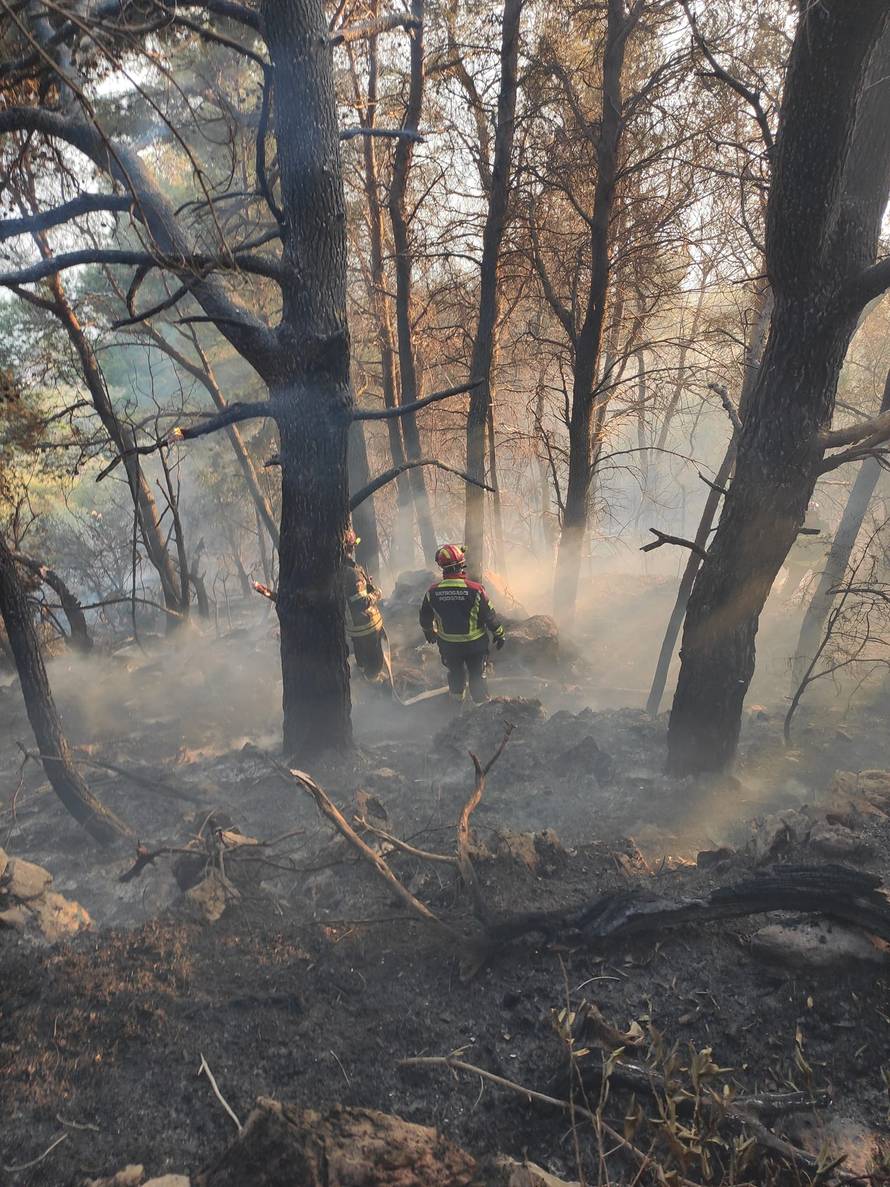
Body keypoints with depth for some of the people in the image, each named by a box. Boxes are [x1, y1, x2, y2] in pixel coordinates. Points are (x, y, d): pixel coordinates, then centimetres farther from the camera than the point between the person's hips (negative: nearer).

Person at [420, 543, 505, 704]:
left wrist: (429, 632, 22)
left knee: (455, 672, 27)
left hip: (448, 644, 2)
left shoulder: (433, 592, -17)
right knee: (477, 675, 18)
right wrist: (499, 634, 4)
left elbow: (425, 618, 0)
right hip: (475, 643, -2)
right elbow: (489, 615, -13)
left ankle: (457, 698, 49)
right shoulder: (475, 589, -25)